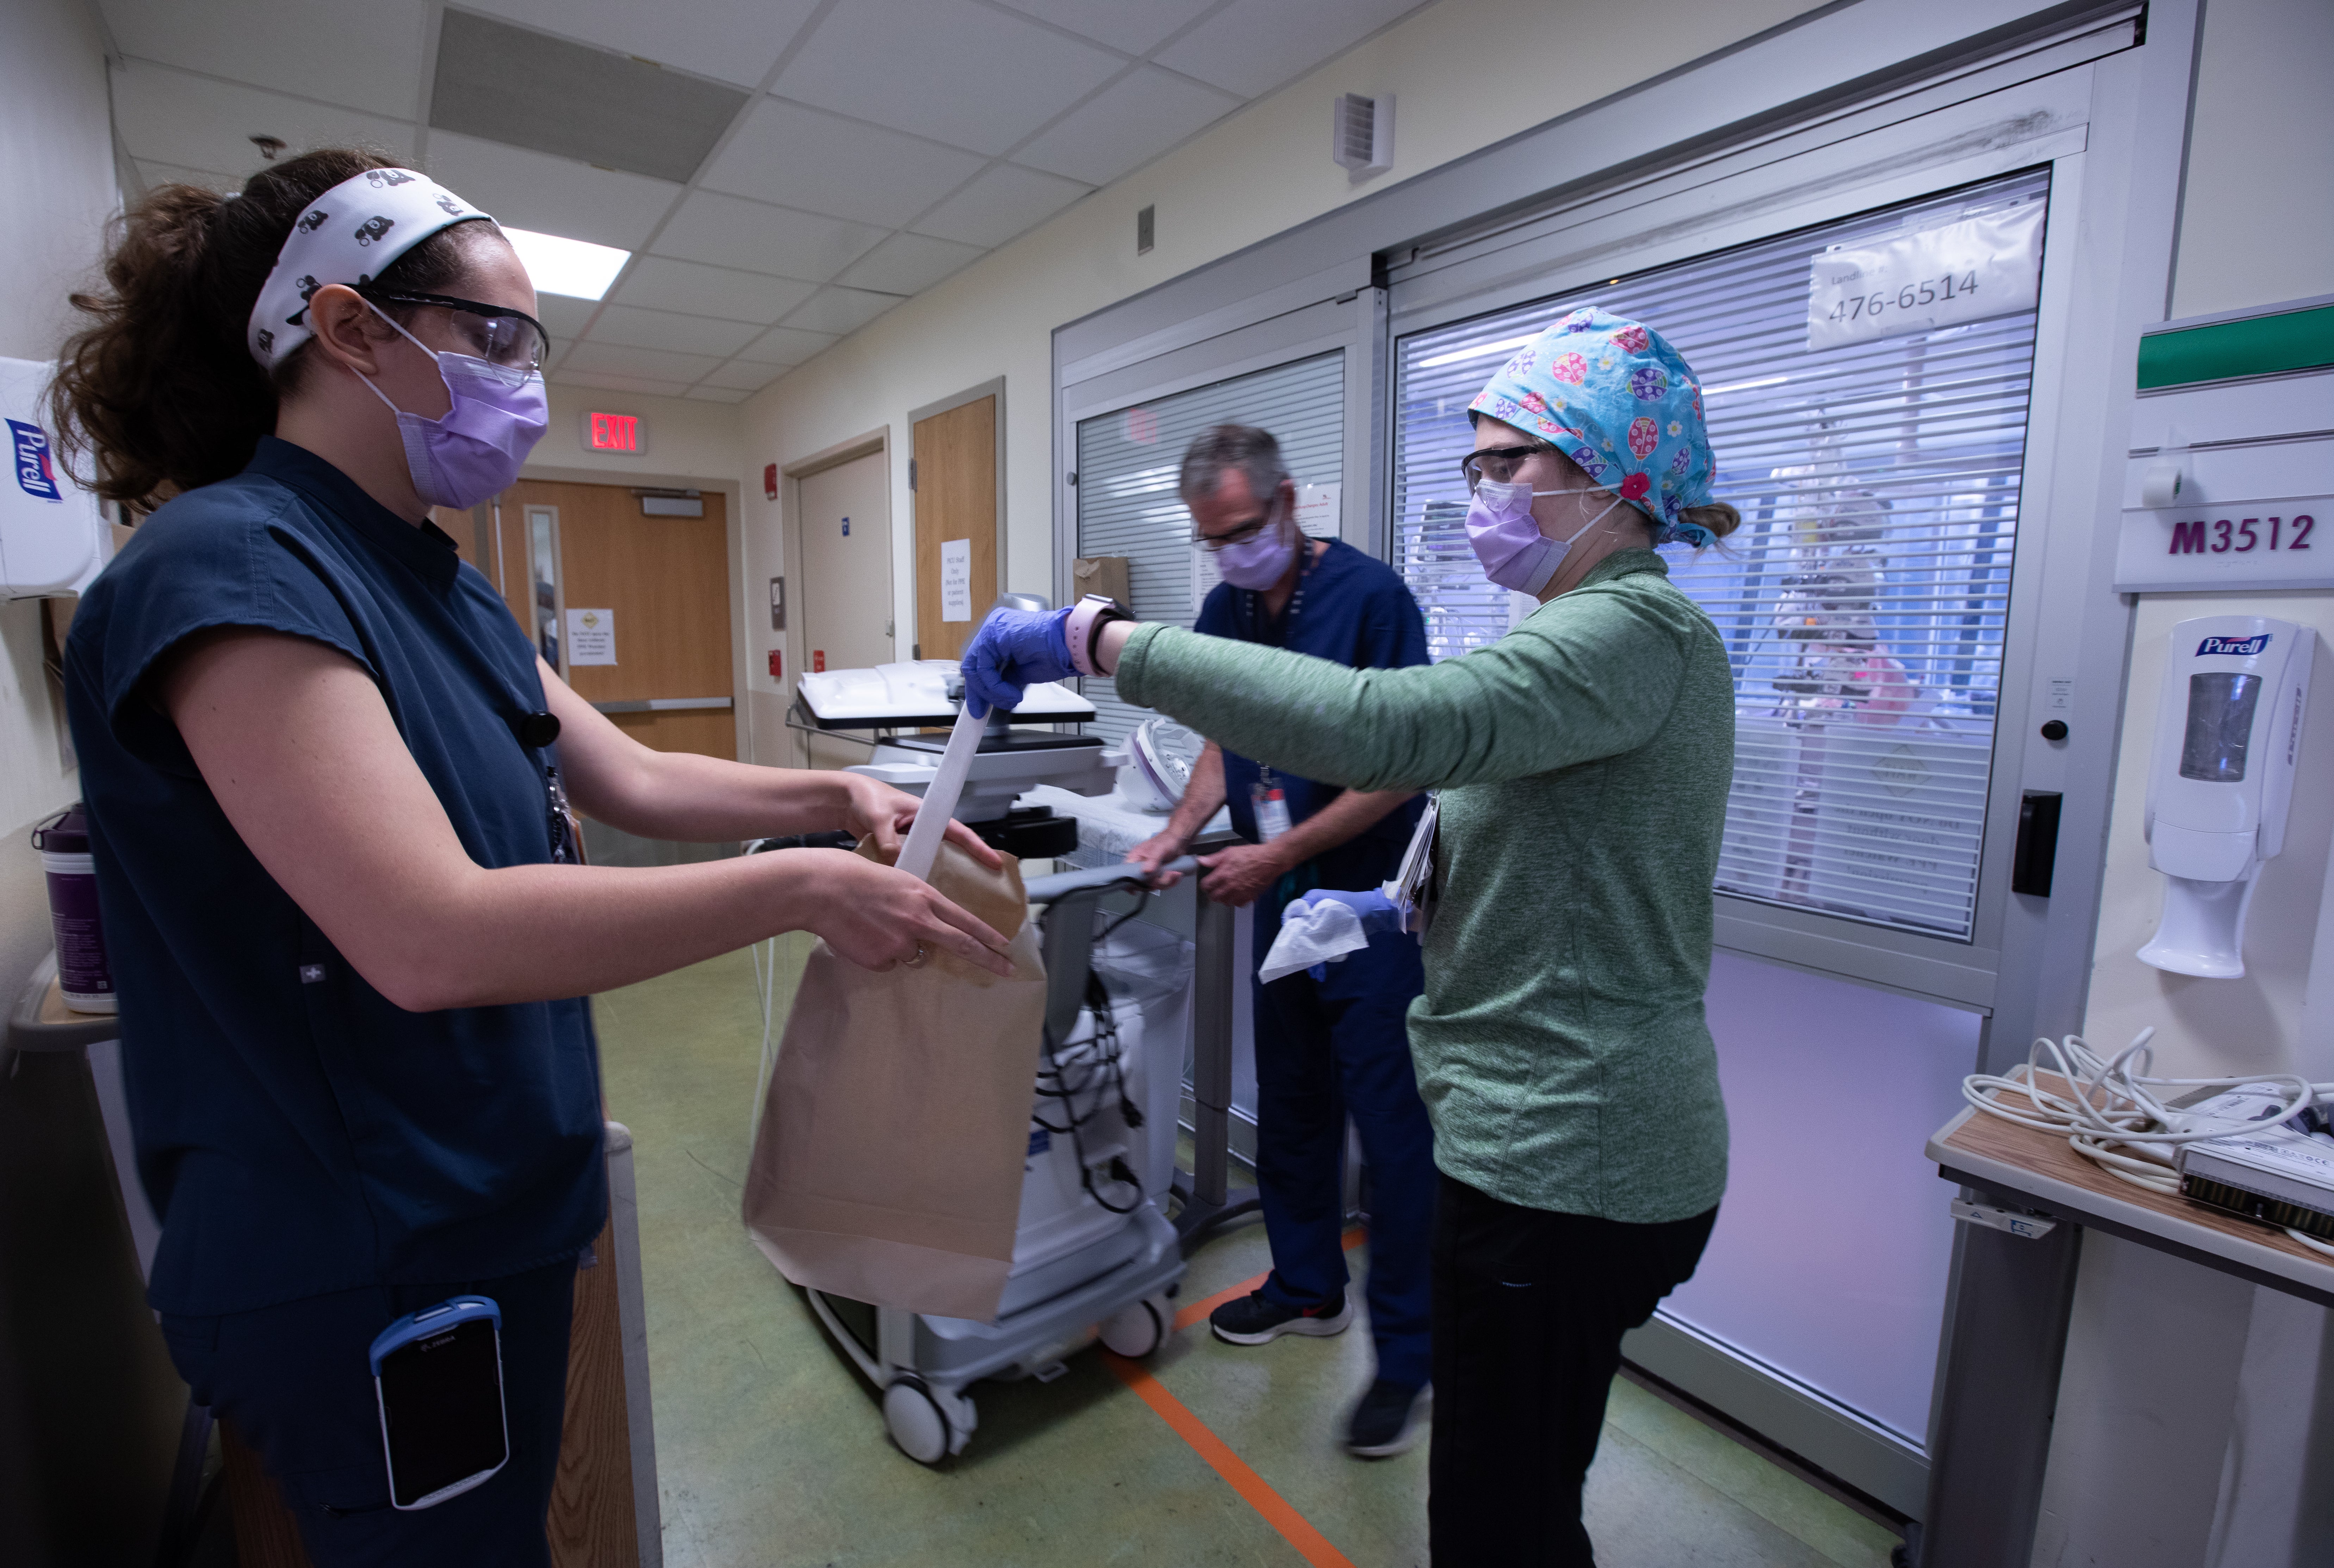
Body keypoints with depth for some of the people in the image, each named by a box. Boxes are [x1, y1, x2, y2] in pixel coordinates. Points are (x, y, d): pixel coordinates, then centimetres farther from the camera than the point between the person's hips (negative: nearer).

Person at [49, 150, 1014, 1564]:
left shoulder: (437, 584, 8)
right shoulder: (228, 569, -22)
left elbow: (630, 780, 8)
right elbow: (432, 939, -32)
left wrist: (836, 797, -4)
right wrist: (798, 889, -30)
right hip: (362, 1273, -8)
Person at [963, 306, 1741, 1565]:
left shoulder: (1633, 633, -20)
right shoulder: (1613, 632, 14)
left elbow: (1390, 726, -39)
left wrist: (1104, 640, -35)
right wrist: (1405, 908, 10)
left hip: (1563, 1167, -10)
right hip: (1571, 1144, 10)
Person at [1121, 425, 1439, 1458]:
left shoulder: (1371, 596, -15)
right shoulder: (1224, 611, 6)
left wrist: (1278, 852, -19)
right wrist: (1177, 834, -3)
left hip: (1373, 899, -6)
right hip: (1280, 900, 7)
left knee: (1391, 1126, 2)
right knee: (1290, 1106, 18)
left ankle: (1406, 1353, 20)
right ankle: (1308, 1286, 39)